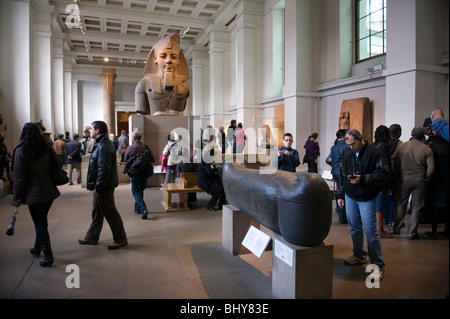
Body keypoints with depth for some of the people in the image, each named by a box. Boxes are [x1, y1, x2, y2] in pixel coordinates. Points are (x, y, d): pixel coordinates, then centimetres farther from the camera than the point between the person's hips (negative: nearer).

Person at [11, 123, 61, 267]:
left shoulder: (20, 151, -11)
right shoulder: (46, 147, 1)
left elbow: (19, 177, -11)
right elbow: (59, 163, 4)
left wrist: (16, 198, -3)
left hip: (34, 193, -5)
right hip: (49, 191, 5)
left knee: (39, 224, 3)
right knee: (42, 220, 20)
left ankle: (48, 256, 4)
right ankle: (37, 248, 36)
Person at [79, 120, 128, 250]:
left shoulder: (104, 147, -22)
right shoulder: (100, 144, 13)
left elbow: (104, 169, -27)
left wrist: (98, 187, -22)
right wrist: (95, 186, 18)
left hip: (104, 187, -11)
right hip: (99, 186, 11)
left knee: (110, 213, 0)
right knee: (97, 212, 20)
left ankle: (120, 239, 12)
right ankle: (91, 238, 34)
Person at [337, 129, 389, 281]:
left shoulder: (374, 153, -8)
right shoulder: (348, 156, 11)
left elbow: (383, 174, -13)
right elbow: (342, 177, 18)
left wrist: (363, 179, -22)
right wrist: (340, 195, 16)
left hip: (367, 199, -6)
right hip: (350, 197, 6)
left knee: (370, 231, -6)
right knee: (354, 228, 14)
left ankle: (378, 265, 6)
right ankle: (359, 255, 32)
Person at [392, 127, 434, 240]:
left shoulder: (401, 146, -6)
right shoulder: (427, 149, -7)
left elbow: (395, 164, -3)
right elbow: (431, 168, -9)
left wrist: (397, 178, 9)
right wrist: (426, 180, 7)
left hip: (404, 180, 1)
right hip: (420, 182, 0)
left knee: (400, 205, 15)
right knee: (416, 208, 8)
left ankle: (396, 228, 26)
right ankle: (412, 233, 13)